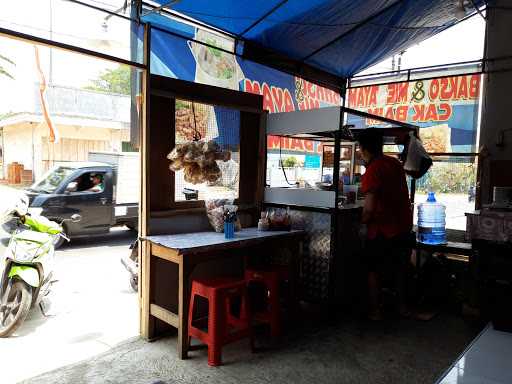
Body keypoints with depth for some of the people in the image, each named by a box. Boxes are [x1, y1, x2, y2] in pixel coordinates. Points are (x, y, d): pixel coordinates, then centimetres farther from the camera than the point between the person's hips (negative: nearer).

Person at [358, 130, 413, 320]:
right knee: (399, 268, 22)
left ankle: (375, 310, 17)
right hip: (403, 226, 7)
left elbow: (369, 207, -25)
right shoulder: (395, 163, 4)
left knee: (374, 271, 10)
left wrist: (363, 221, -6)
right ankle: (402, 306, 33)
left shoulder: (372, 171, -19)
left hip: (382, 229, -7)